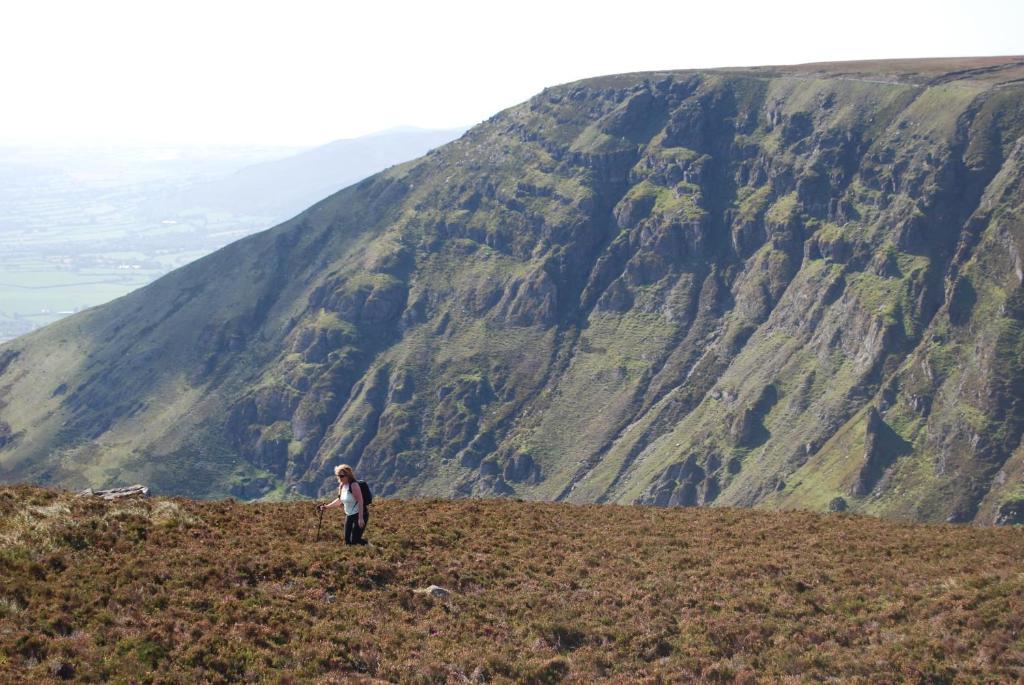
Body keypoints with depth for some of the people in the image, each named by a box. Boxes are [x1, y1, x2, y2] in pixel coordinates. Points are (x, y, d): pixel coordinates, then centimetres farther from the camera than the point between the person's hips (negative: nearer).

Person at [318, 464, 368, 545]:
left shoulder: (353, 485, -19)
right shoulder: (342, 486, 7)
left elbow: (360, 501, -23)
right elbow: (340, 501, 22)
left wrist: (361, 518, -27)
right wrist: (327, 506, 14)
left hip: (359, 515, -9)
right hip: (349, 516, 9)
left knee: (354, 541, -11)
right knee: (347, 541, 6)